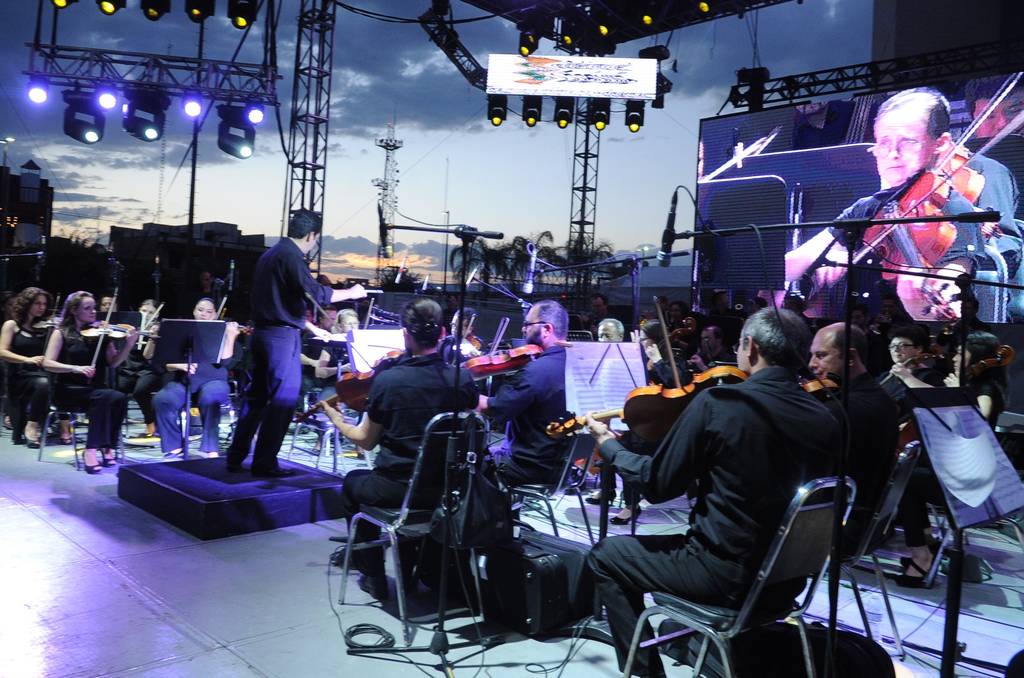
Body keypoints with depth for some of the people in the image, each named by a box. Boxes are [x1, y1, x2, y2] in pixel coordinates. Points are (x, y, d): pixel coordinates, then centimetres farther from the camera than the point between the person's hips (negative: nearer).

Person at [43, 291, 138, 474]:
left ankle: (108, 447, -17)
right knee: (105, 397, -33)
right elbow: (47, 363, -8)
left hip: (97, 389, 3)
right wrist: (76, 368, -23)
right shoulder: (62, 334, 2)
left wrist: (129, 344, -14)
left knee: (120, 398, -29)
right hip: (69, 390, -3)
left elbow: (112, 362, 2)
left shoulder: (99, 333, 10)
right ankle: (91, 450, -27)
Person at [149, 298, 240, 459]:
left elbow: (224, 361, -6)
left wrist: (231, 337, -14)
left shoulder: (220, 333, 10)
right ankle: (174, 445, -11)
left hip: (212, 381, -2)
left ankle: (211, 448, -28)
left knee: (209, 397, -39)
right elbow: (168, 365, 8)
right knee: (162, 399, -29)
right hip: (183, 382, 2)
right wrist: (181, 365, -14)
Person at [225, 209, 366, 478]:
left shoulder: (269, 254, 17)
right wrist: (350, 293, -8)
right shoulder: (291, 256, -13)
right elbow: (314, 293, -22)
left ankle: (236, 456, 21)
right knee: (283, 401, -2)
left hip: (262, 332, 9)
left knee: (256, 396, 16)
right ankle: (264, 463, 3)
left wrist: (312, 328, 27)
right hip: (283, 336, -9)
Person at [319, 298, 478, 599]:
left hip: (397, 489, -3)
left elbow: (365, 441, -2)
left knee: (352, 484, 29)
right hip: (447, 488, 3)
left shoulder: (387, 379, -16)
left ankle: (374, 577, 30)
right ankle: (409, 571, 42)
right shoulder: (463, 379, -10)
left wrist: (338, 421, 17)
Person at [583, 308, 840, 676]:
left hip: (728, 575, -6)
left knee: (605, 556, 13)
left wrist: (608, 444, 6)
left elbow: (657, 485, -11)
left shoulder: (717, 402, -19)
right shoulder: (825, 420, -3)